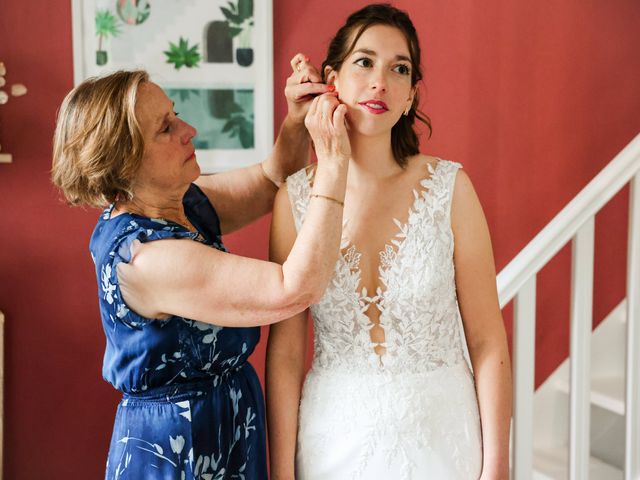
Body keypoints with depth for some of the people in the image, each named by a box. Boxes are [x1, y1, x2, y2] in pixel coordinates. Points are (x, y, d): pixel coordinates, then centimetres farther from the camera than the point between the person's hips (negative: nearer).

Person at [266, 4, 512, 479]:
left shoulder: (449, 187, -10)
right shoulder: (295, 197, -7)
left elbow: (488, 342, -7)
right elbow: (285, 350, -4)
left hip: (439, 435, -1)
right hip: (334, 439, 1)